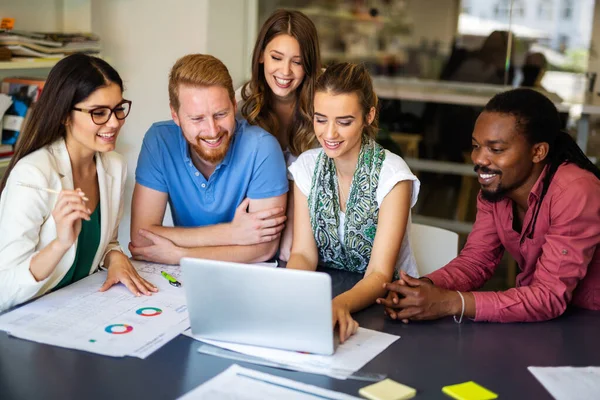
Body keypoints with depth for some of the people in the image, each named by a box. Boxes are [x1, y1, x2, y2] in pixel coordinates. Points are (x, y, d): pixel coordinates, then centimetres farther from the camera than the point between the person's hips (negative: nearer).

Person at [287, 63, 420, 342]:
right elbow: (303, 253, -5)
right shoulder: (307, 165, -1)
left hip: (383, 299, -4)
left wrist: (340, 305, -41)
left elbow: (380, 275, -20)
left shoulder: (392, 175, -15)